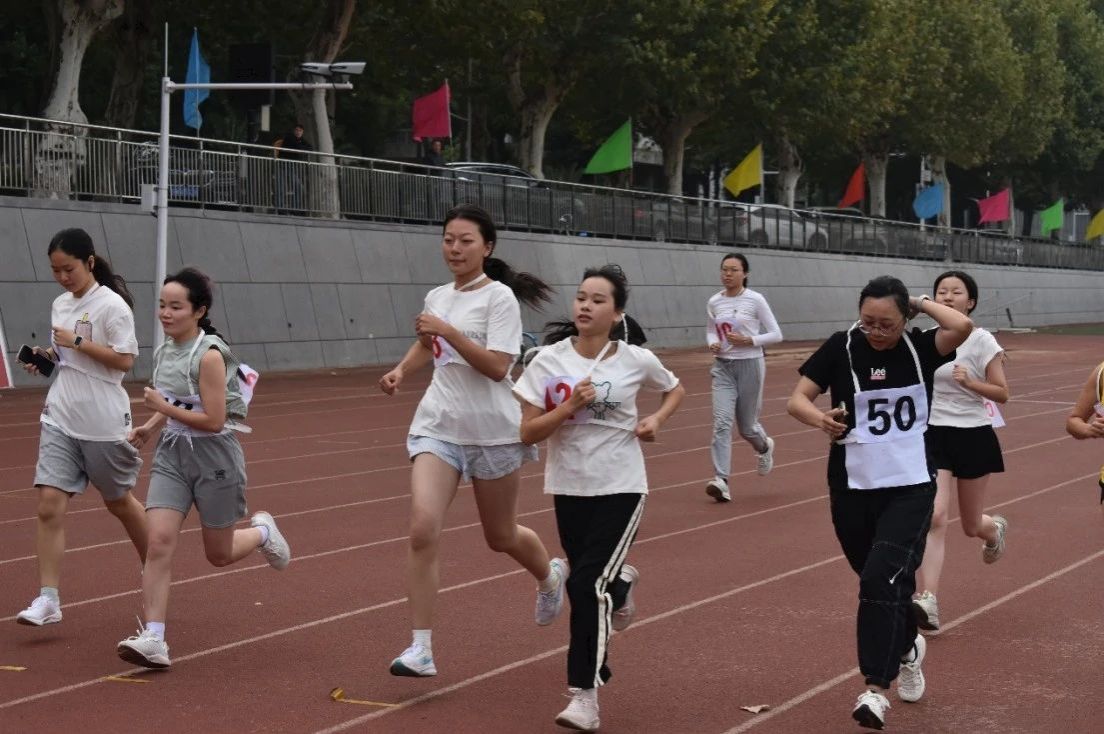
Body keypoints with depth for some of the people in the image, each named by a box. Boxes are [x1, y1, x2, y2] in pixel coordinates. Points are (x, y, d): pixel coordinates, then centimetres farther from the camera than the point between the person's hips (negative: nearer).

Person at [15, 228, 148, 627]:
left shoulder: (112, 305, -11)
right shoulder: (60, 305, 10)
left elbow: (124, 359, -16)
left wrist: (77, 342, -18)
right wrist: (46, 356, 3)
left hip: (103, 422, -5)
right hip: (60, 418, 5)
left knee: (119, 502, 12)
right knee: (49, 506, -8)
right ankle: (48, 600, -8)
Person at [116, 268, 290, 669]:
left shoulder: (210, 355, -19)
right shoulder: (164, 352, 3)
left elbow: (213, 421, -21)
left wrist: (163, 407, -20)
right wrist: (150, 427, 6)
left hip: (213, 457, -5)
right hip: (171, 454, 6)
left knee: (219, 555, 9)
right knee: (159, 541, -13)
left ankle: (262, 532, 43)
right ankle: (153, 640, -15)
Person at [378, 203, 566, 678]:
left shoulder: (500, 297, -10)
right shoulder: (437, 297, 7)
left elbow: (497, 367, -21)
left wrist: (448, 331, -26)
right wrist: (401, 370, 10)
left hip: (492, 432, -4)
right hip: (437, 428, 4)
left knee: (501, 537, 14)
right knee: (423, 528, -16)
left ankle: (550, 576, 49)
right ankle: (420, 648, -12)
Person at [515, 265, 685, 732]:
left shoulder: (636, 361, -6)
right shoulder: (548, 361, -7)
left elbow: (675, 389, 15)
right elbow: (527, 433, -8)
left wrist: (655, 420, -4)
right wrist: (570, 405, -23)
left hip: (620, 487, -3)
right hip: (568, 488, 3)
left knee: (589, 586, -16)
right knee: (588, 584, 15)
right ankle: (620, 582, 54)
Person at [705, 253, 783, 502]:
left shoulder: (756, 300, -8)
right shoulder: (714, 302, 3)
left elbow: (776, 334, -5)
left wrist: (749, 340, -18)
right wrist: (712, 344, -3)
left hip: (750, 365, -3)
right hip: (723, 367, 3)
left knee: (746, 425, 9)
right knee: (721, 421, -14)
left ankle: (764, 447, 46)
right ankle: (721, 481, -18)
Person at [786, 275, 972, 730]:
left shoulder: (920, 348, -3)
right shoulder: (842, 348, -4)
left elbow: (962, 326, -23)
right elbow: (796, 400, -7)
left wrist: (923, 303, -7)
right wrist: (821, 419, -28)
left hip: (911, 487, -2)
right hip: (852, 488, 2)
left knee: (883, 579, -18)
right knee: (878, 581, 15)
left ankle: (875, 688, -16)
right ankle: (908, 647, 45)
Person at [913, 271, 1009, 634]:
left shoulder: (982, 341, -9)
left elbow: (1002, 394, -8)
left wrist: (970, 382, -23)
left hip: (973, 437, -2)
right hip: (934, 436, 2)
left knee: (972, 526, 13)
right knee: (932, 516, -18)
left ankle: (995, 528, 53)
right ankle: (927, 602, -21)